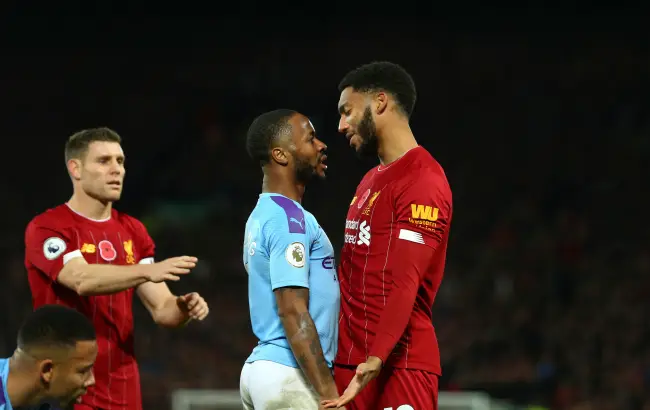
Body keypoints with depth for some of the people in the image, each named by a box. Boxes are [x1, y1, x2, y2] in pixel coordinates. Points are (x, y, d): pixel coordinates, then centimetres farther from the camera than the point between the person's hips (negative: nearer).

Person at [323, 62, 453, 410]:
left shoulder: (422, 181, -11)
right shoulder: (370, 181, 20)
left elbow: (405, 283, -21)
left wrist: (377, 359, -30)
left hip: (398, 366, -9)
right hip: (351, 361, 9)